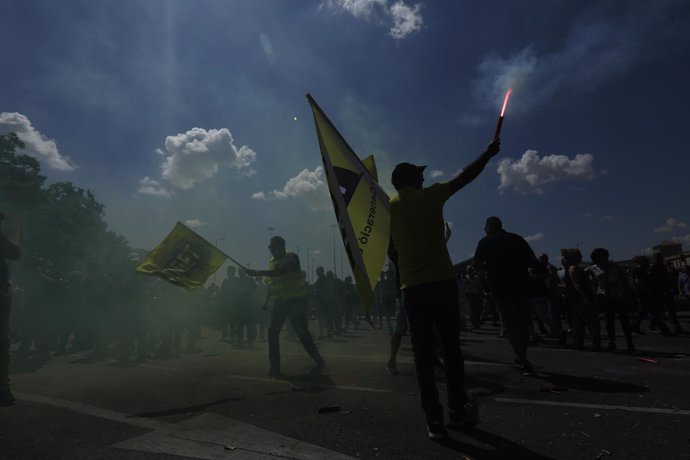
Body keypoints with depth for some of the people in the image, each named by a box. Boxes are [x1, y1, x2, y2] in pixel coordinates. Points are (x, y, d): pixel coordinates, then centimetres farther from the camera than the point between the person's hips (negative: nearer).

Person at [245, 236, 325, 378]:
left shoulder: (291, 258, -12)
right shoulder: (272, 261, 11)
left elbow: (278, 272, -28)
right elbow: (270, 283, 17)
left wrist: (256, 273, -28)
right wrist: (266, 301, 12)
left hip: (296, 301, -6)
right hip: (280, 302, 6)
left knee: (302, 332, -4)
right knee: (272, 333, 6)